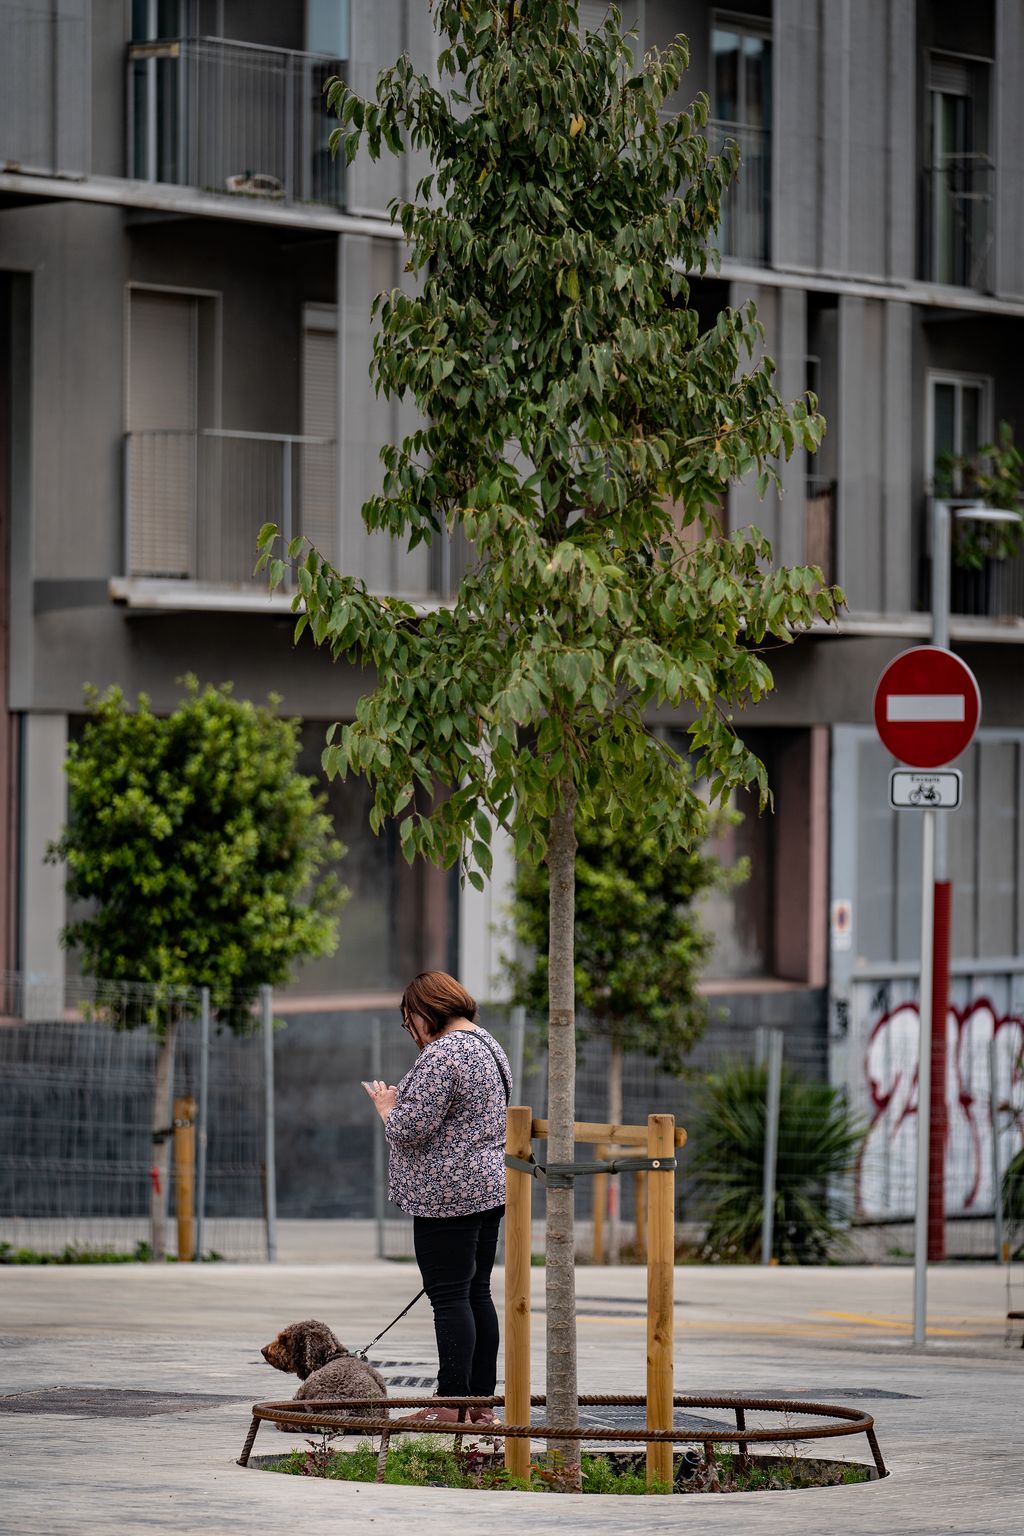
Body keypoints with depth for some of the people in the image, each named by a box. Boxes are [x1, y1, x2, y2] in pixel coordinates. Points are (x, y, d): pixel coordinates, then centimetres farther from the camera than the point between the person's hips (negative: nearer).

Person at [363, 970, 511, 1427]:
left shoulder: (440, 1055, -17)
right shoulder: (487, 1045, 16)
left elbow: (410, 1130, -20)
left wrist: (387, 1106, 0)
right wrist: (402, 1102, 21)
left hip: (448, 1196, -10)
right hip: (490, 1185, 10)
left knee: (449, 1299, -7)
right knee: (477, 1294, 11)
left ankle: (452, 1403, -7)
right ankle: (482, 1400, 13)